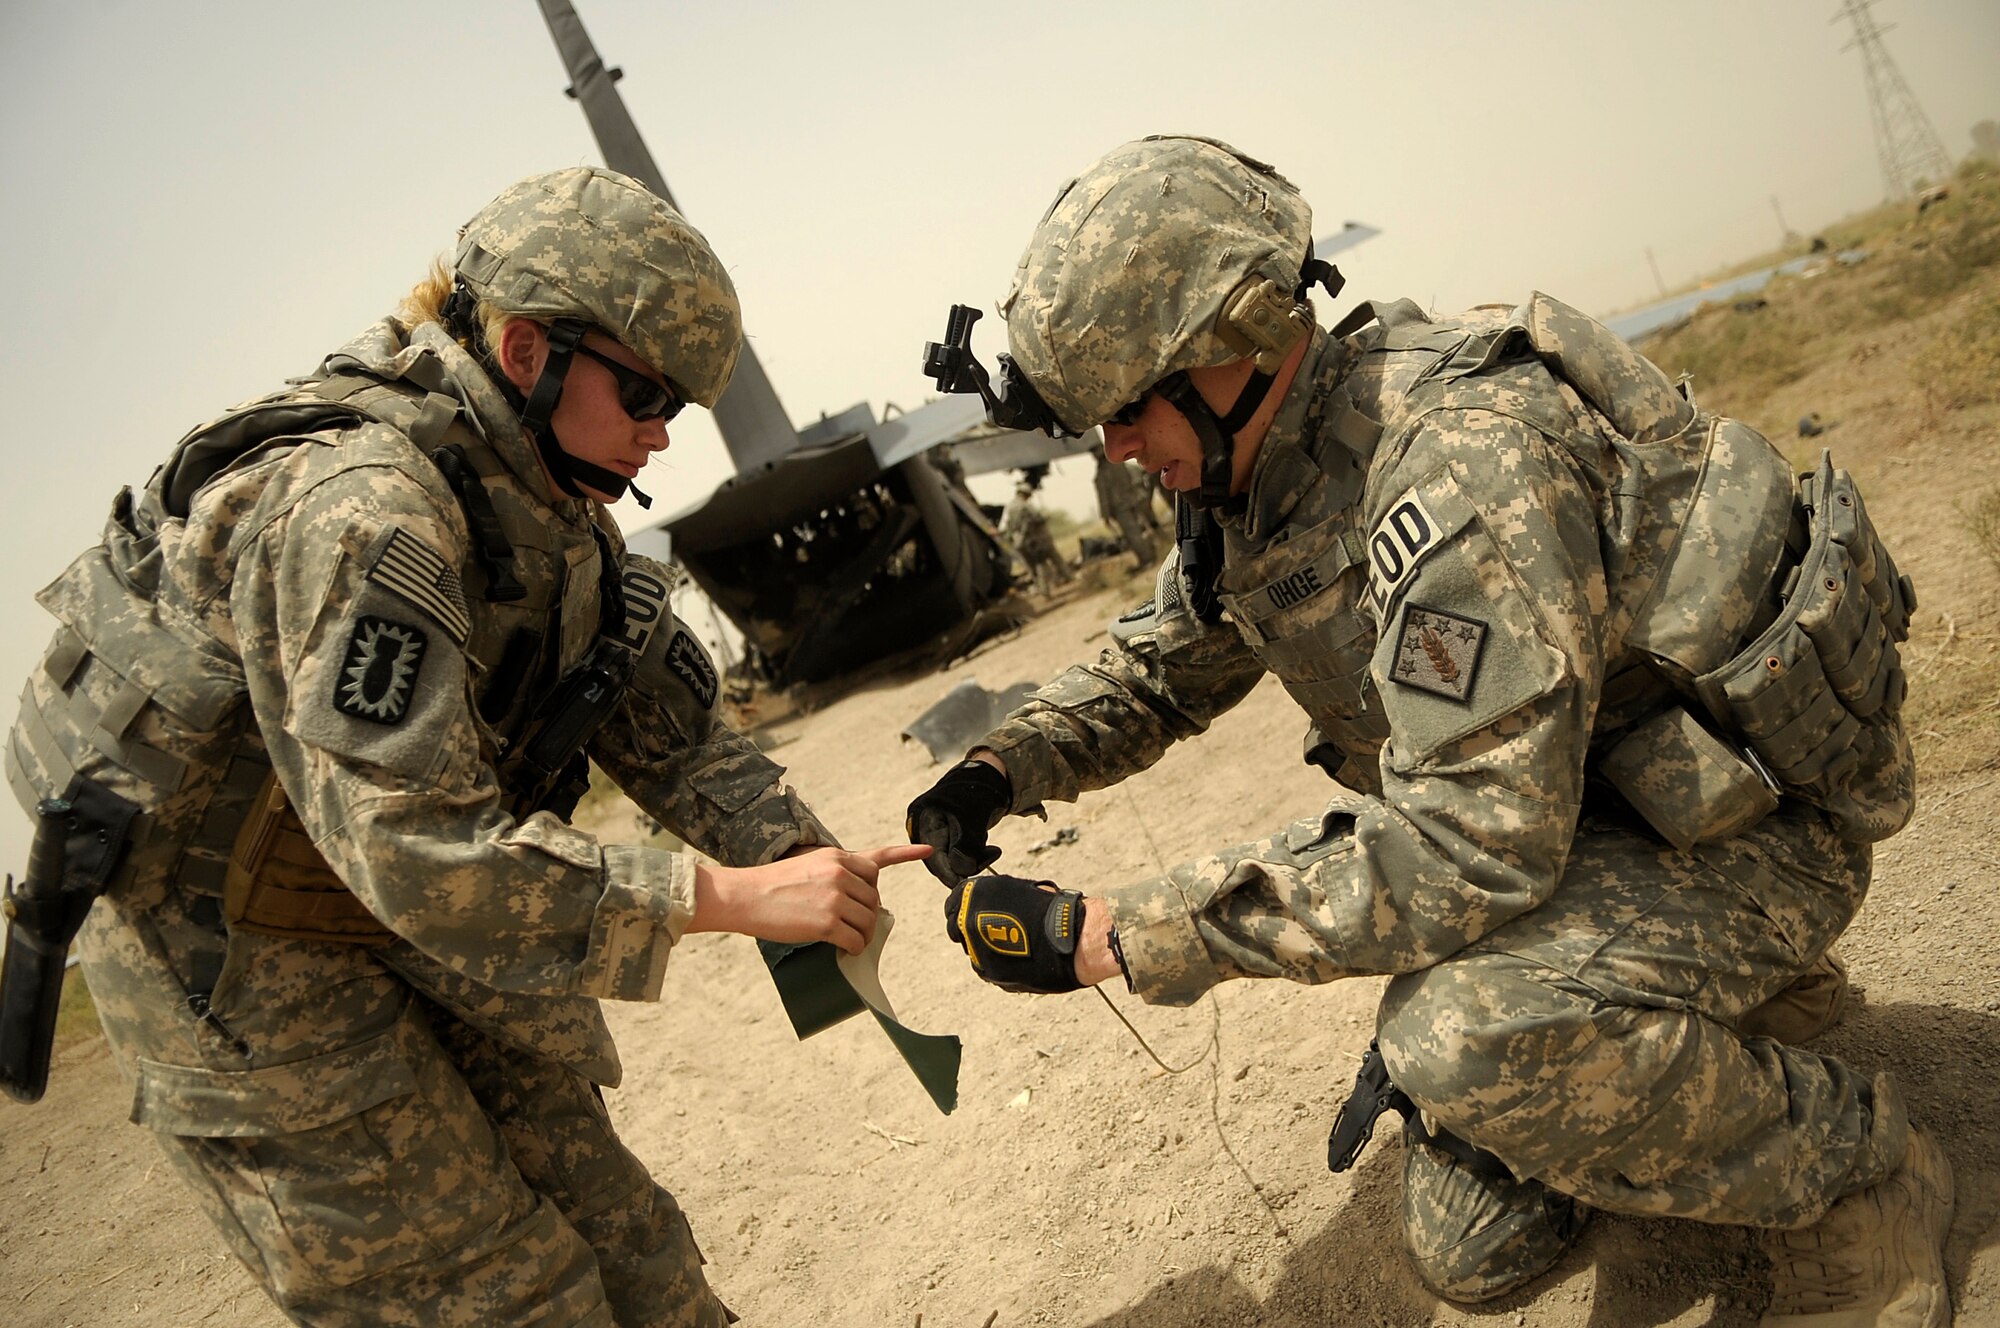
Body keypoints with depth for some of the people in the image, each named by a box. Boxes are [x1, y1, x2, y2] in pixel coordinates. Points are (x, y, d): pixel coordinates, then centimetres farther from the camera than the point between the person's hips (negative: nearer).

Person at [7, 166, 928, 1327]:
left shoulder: (556, 513, -3)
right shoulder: (356, 505, -30)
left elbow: (671, 726, 0)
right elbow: (423, 852, -35)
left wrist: (811, 862, -14)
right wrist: (735, 898, -33)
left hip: (424, 928, 8)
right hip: (246, 965, -7)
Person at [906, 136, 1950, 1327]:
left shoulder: (1461, 454, -33)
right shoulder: (1253, 475, -5)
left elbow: (1466, 851, -36)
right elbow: (1157, 669, 10)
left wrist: (1105, 936, -33)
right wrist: (1000, 770, -10)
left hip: (1744, 816, -8)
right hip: (1560, 807, 8)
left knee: (1459, 1038, -37)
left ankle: (1855, 1177, -7)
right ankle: (1734, 997, 27)